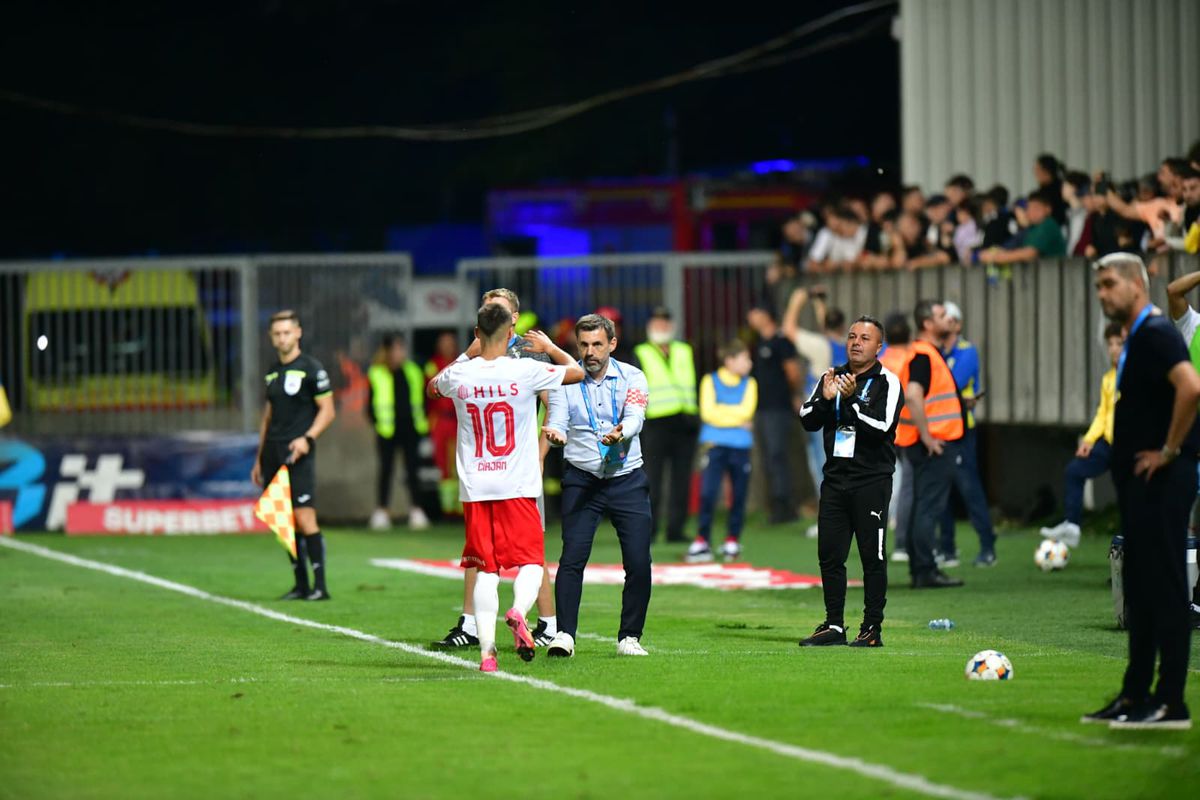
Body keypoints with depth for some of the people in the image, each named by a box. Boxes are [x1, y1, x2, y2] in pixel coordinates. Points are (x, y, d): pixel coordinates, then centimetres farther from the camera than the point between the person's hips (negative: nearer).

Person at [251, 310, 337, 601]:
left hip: (297, 454, -7)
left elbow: (327, 410, -5)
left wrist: (307, 438, -19)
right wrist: (259, 459, 22)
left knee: (305, 518, -13)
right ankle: (300, 585, 11)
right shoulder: (271, 372, 17)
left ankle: (319, 585, -11)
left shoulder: (311, 368, -3)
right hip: (272, 454, 7)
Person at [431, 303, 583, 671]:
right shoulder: (525, 371, -9)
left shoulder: (458, 375, -1)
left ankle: (487, 650, -6)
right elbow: (577, 372, 5)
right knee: (531, 561, 5)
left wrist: (469, 353, 32)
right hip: (518, 487, -3)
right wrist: (548, 346, 20)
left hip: (474, 489, 3)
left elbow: (433, 384, 25)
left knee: (486, 570, 5)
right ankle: (518, 611, -25)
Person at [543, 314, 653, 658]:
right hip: (581, 479, -1)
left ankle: (629, 637, 9)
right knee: (573, 556, -14)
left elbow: (635, 419, -12)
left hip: (627, 479, 1)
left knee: (639, 562, -4)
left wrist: (619, 434, -35)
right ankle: (564, 635, -12)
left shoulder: (632, 378, 3)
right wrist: (555, 434, -31)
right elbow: (558, 423, -7)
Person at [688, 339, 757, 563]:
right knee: (707, 492, -11)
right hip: (715, 446, -2)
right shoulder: (710, 381, 5)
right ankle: (702, 541, -5)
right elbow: (708, 413, -6)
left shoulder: (749, 384, 10)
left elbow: (746, 411, -4)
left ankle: (732, 541, 16)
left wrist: (721, 411, -5)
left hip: (740, 447, 2)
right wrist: (737, 420, -6)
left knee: (739, 495, 3)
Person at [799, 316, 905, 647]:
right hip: (835, 479, 5)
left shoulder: (887, 383, -3)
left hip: (871, 480, -5)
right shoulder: (833, 376, 13)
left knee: (872, 556, -4)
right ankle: (834, 625, 14)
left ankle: (872, 629, 1)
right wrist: (825, 398, -9)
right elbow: (807, 421, 8)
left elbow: (881, 427, -16)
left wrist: (851, 399, -21)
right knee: (829, 554, 6)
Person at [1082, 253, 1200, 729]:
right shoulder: (1135, 340, 17)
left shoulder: (1156, 333, -14)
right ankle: (1136, 695, 18)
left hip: (1161, 479, -10)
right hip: (1139, 481, 10)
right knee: (1141, 590, 13)